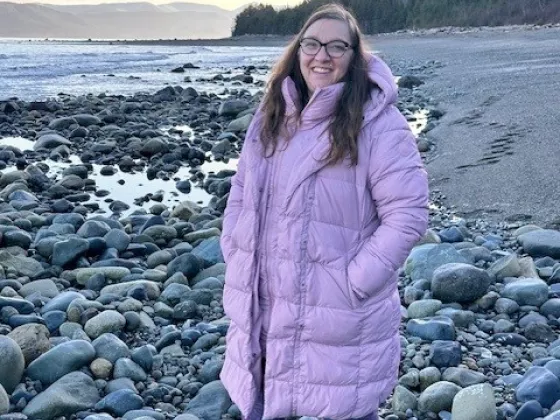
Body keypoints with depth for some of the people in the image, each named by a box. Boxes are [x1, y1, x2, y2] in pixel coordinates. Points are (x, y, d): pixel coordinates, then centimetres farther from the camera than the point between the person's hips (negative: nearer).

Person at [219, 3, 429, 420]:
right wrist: (236, 261, 4)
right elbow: (242, 193, 14)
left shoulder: (379, 123, -14)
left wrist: (353, 284, -18)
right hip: (263, 310, 6)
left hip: (339, 318, -6)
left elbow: (407, 214, -16)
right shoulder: (272, 115, 6)